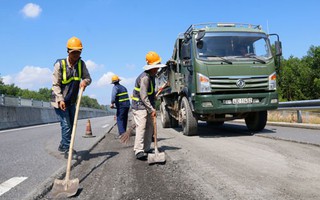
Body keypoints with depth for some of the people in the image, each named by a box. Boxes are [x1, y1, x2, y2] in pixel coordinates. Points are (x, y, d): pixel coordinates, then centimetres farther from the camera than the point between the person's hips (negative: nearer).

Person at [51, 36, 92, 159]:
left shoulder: (81, 64, -2)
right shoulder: (60, 64, -16)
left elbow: (88, 78, 0)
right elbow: (55, 84, -15)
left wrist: (85, 81, -25)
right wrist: (60, 99, -24)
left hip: (72, 101, 6)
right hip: (60, 101, -6)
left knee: (71, 125, 14)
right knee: (66, 125, -8)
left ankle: (62, 146, 31)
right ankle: (67, 150, 3)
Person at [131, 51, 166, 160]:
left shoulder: (152, 76, 12)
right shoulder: (144, 77, -20)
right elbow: (143, 97, -24)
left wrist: (152, 108, 16)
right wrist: (151, 109, -21)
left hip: (148, 106, 10)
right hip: (139, 106, -10)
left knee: (150, 127, 10)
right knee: (141, 127, -16)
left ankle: (146, 149, 18)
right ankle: (139, 151, -15)